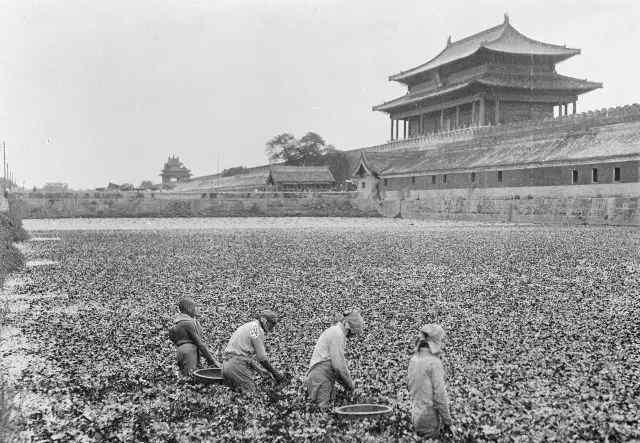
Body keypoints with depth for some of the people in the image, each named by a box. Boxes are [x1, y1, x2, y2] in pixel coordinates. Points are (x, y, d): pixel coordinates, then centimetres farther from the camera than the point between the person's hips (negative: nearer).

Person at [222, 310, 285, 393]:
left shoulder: (247, 327, 25)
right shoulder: (257, 329, -4)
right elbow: (262, 357, -8)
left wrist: (262, 371, 27)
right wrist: (275, 373, 2)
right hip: (238, 366, -10)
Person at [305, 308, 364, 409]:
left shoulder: (332, 331, 18)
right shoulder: (338, 334, -12)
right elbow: (338, 365, -18)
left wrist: (345, 383, 18)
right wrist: (350, 383, -3)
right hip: (321, 381, -10)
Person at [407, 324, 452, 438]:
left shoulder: (413, 359, 5)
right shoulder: (434, 362, -16)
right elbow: (440, 395, -17)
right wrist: (447, 421, -9)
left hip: (416, 416, 7)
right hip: (430, 418, -7)